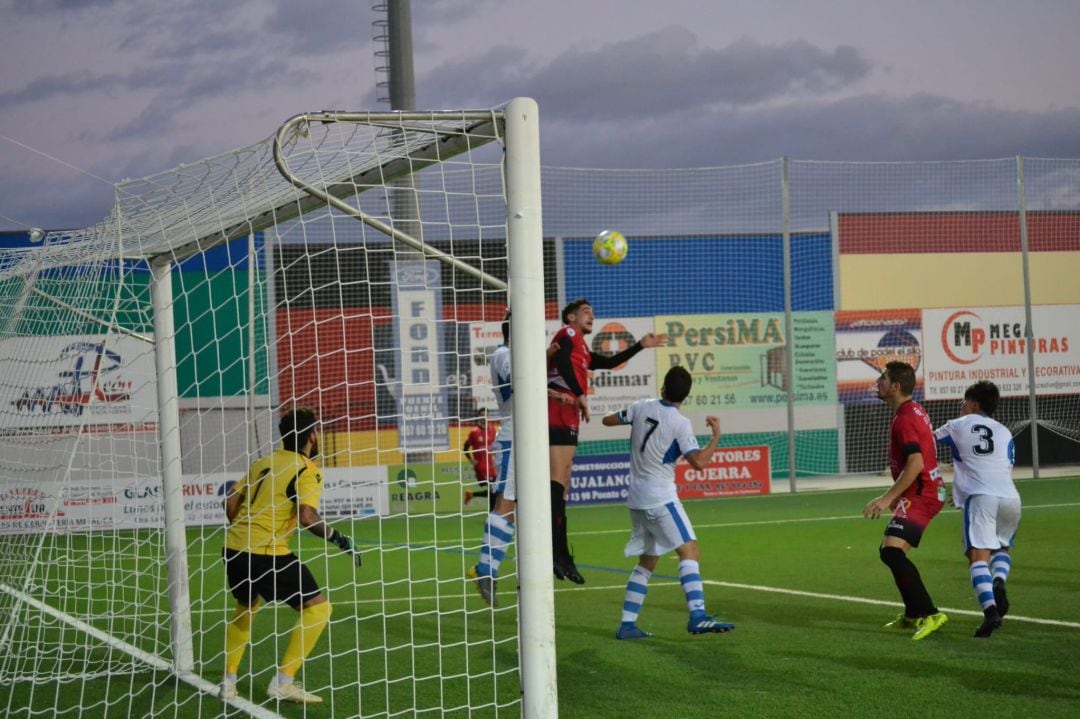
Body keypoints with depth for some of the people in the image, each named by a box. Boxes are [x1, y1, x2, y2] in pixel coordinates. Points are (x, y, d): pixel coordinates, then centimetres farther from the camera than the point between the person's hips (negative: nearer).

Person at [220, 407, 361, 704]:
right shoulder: (307, 470, -6)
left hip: (234, 548, 8)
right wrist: (337, 537, -7)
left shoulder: (263, 463, 14)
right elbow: (306, 516, -20)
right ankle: (284, 681, -5)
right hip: (267, 554, -8)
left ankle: (229, 682, 28)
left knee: (245, 609, 30)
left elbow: (231, 501, 17)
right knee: (317, 607, 1)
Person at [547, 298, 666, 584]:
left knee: (561, 487, 8)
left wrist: (641, 345, 37)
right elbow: (562, 359, -17)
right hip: (558, 417, -10)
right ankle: (553, 550, -24)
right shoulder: (568, 334, 2)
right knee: (557, 480, -16)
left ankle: (561, 554, 8)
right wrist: (580, 395, -19)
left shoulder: (581, 349, 28)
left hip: (568, 420, 10)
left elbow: (609, 362, 36)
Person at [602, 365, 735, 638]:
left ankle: (627, 624, 12)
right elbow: (698, 462, -18)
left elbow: (608, 420, 20)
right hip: (660, 498, -7)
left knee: (647, 561, 15)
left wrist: (629, 417, 40)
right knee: (689, 551, -14)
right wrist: (716, 435, -5)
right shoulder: (680, 423, -12)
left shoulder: (642, 407, 5)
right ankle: (697, 616, -30)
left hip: (637, 498, 7)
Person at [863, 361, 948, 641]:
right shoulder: (914, 412, 16)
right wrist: (896, 495, 28)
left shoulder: (905, 419, -17)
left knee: (892, 551, -22)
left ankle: (930, 614, -24)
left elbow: (916, 463, -27)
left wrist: (887, 498, -27)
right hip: (927, 492, 11)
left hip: (920, 495, -11)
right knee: (888, 550, 20)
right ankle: (913, 615, 28)